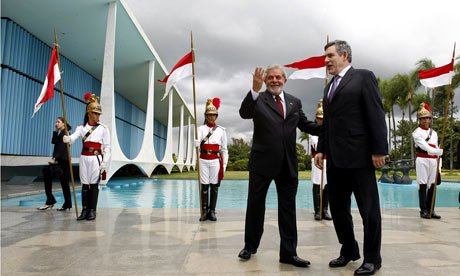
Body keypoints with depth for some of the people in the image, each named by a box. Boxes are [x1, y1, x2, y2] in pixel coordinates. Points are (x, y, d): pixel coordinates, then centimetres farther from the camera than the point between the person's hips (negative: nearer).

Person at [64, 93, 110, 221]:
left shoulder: (103, 129, 3)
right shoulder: (82, 128, 9)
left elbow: (107, 147, 1)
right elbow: (73, 138, -9)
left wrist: (104, 162, -7)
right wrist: (67, 138, -33)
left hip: (96, 158, -2)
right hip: (84, 158, 3)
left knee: (94, 184, -1)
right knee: (84, 185, 5)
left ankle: (92, 211, 7)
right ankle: (85, 210, 13)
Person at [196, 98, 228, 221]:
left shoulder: (221, 130, 8)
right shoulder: (201, 128, 7)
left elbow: (224, 149, 9)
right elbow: (197, 141, -13)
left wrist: (224, 165, 3)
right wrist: (196, 144, -37)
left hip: (216, 161, 0)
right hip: (203, 160, 0)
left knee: (214, 186, 2)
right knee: (204, 186, 1)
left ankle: (212, 211, 9)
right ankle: (204, 211, 8)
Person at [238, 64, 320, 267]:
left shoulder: (295, 102, 13)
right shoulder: (258, 99, 1)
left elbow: (306, 125, 16)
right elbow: (244, 113, -18)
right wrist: (255, 89, -31)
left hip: (288, 166, 3)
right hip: (262, 163, -3)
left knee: (288, 209, 9)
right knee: (255, 206, 11)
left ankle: (288, 253, 21)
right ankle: (250, 246, 30)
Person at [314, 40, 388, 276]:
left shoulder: (364, 77, -1)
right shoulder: (330, 86, 20)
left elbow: (376, 115, -9)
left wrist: (379, 150, -14)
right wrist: (321, 149, 13)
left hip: (359, 157, -7)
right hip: (335, 159, 8)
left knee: (369, 208, 4)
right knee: (338, 208, 13)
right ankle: (349, 251, 29)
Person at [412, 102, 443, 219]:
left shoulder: (434, 133, 18)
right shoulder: (417, 133, 1)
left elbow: (437, 148, 16)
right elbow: (424, 145, -15)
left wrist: (439, 165, 11)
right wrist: (436, 151, -31)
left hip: (433, 161, 5)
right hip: (422, 160, -5)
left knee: (432, 186, 4)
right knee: (423, 185, -6)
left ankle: (431, 210, 10)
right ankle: (423, 210, -2)